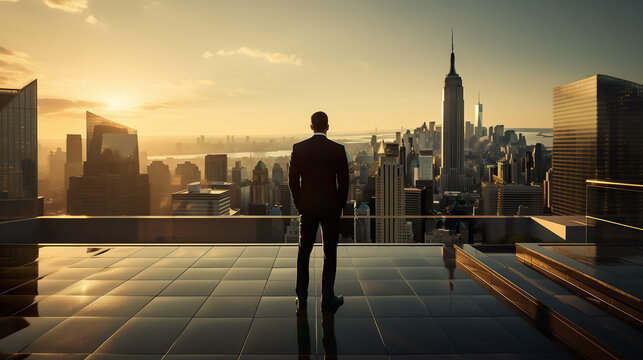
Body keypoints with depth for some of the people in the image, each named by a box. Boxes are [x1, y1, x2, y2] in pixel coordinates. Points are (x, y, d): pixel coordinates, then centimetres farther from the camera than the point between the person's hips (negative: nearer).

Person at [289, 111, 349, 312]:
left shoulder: (298, 148, -3)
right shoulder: (338, 150, -7)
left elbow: (293, 180, 0)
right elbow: (344, 181, -4)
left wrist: (299, 204, 11)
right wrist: (340, 205, 8)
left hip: (307, 207, 2)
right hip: (331, 207, -1)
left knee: (304, 252, 13)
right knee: (329, 254, 8)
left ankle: (301, 298, 16)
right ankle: (328, 298, 14)